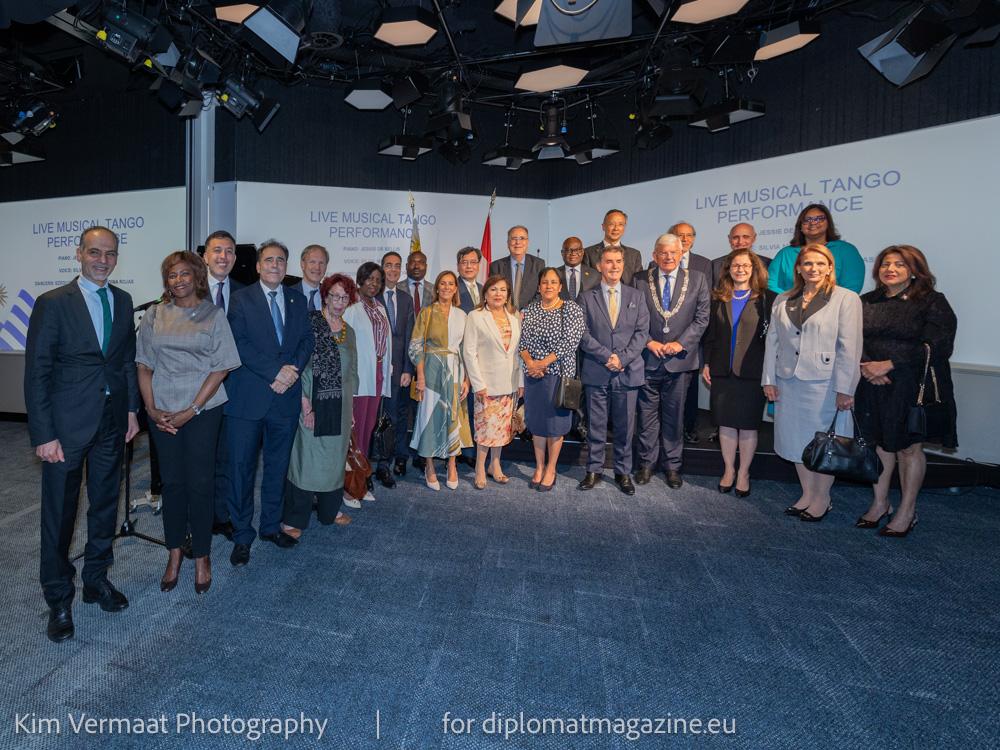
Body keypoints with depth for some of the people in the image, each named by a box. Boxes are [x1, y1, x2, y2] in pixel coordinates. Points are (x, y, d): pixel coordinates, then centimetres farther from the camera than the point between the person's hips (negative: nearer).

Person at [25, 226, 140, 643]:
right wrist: (43, 434, -13)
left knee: (105, 505, 16)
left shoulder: (123, 301, 6)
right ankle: (58, 599, 24)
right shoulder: (52, 303, -8)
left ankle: (96, 579, 34)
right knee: (59, 513, 7)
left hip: (112, 422, 4)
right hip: (67, 424, -4)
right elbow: (36, 373, -10)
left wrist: (132, 408, 7)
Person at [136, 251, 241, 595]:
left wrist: (191, 410, -11)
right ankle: (174, 553, 26)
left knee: (200, 482, 3)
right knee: (172, 481, 10)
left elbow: (221, 368, -6)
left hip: (202, 409, -2)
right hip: (162, 412, 3)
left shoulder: (213, 315, -1)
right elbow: (144, 365, 7)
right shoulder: (154, 315, 7)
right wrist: (152, 409, -5)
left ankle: (201, 556, 18)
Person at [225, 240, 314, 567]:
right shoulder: (241, 298, 0)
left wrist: (293, 370, -12)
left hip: (286, 396, 4)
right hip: (248, 396, -3)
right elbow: (239, 343, -10)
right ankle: (242, 535, 18)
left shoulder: (297, 300, 12)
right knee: (242, 467, 3)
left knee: (278, 466, 13)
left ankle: (271, 525, 29)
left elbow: (306, 340, 6)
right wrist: (275, 372, -18)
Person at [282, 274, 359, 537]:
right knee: (306, 457, 1)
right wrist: (305, 403, -16)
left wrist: (350, 407, 14)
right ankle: (292, 519, 15)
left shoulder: (348, 331, 12)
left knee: (335, 458, 14)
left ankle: (330, 509, 32)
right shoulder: (310, 322, -7)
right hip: (313, 404, -6)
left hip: (340, 407, 6)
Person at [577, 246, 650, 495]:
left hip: (628, 372, 1)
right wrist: (607, 356, -14)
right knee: (595, 426, 7)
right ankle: (593, 470, 21)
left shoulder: (636, 296, 9)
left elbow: (642, 332, 1)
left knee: (625, 427, 8)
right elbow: (583, 334, -3)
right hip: (596, 372, -1)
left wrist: (622, 358, -12)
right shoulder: (587, 298, 5)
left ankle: (623, 472, 22)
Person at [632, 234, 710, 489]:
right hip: (648, 358, 0)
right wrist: (648, 342, -10)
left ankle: (672, 465, 23)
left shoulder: (697, 280, 4)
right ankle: (647, 463, 21)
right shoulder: (640, 280, 3)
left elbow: (702, 317, 1)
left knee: (674, 415, 10)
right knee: (647, 414, 8)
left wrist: (681, 343, -10)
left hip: (680, 359, 0)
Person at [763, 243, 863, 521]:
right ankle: (807, 495, 27)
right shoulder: (783, 300, 10)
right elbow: (772, 341, 9)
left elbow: (850, 347, -9)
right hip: (789, 382, 4)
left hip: (825, 382, -4)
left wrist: (844, 389, -13)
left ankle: (822, 498, 23)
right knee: (797, 440, 12)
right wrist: (769, 379, 4)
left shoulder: (846, 299, -3)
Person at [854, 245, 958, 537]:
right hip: (873, 386, 3)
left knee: (909, 447, 6)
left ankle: (907, 511, 20)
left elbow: (936, 346, -12)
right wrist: (867, 367, -13)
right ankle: (880, 503, 24)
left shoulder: (932, 301, -3)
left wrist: (888, 365, -17)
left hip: (913, 386, -3)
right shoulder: (866, 302, 9)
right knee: (880, 443, 11)